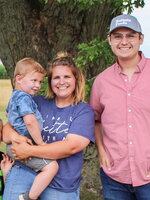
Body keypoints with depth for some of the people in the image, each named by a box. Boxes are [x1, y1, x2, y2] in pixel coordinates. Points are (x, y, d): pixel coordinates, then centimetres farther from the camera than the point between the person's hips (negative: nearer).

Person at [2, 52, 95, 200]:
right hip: (24, 171, 2)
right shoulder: (38, 103, 10)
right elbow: (7, 129, 10)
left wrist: (30, 150, -18)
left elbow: (72, 146, -13)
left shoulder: (84, 111, 1)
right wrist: (14, 136, -15)